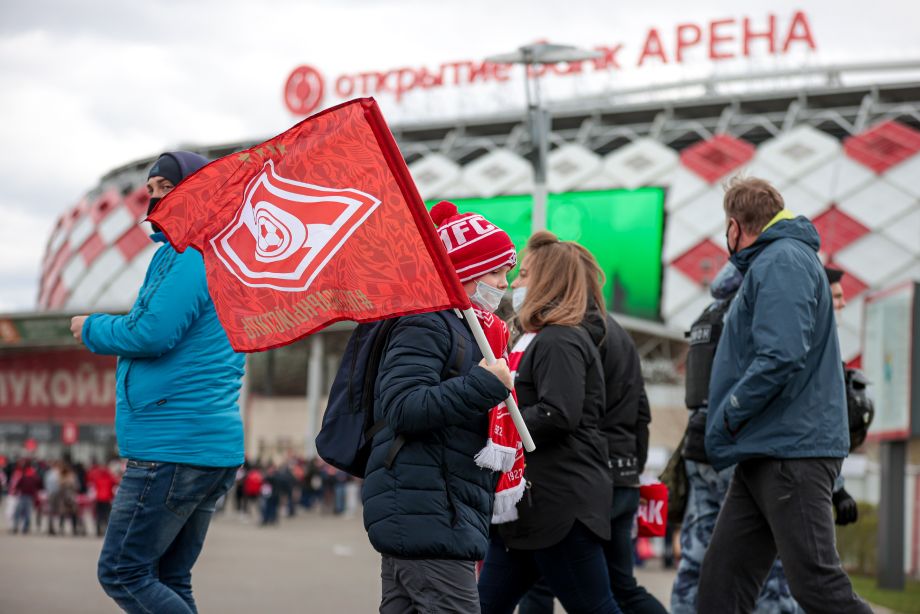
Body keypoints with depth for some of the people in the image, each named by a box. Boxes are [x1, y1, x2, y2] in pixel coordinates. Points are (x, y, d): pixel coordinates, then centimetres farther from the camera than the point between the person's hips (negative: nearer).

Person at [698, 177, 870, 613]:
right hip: (766, 454, 10)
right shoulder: (768, 263, 22)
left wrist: (728, 418, -14)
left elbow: (781, 356, -23)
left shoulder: (781, 260, -10)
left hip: (793, 453, -10)